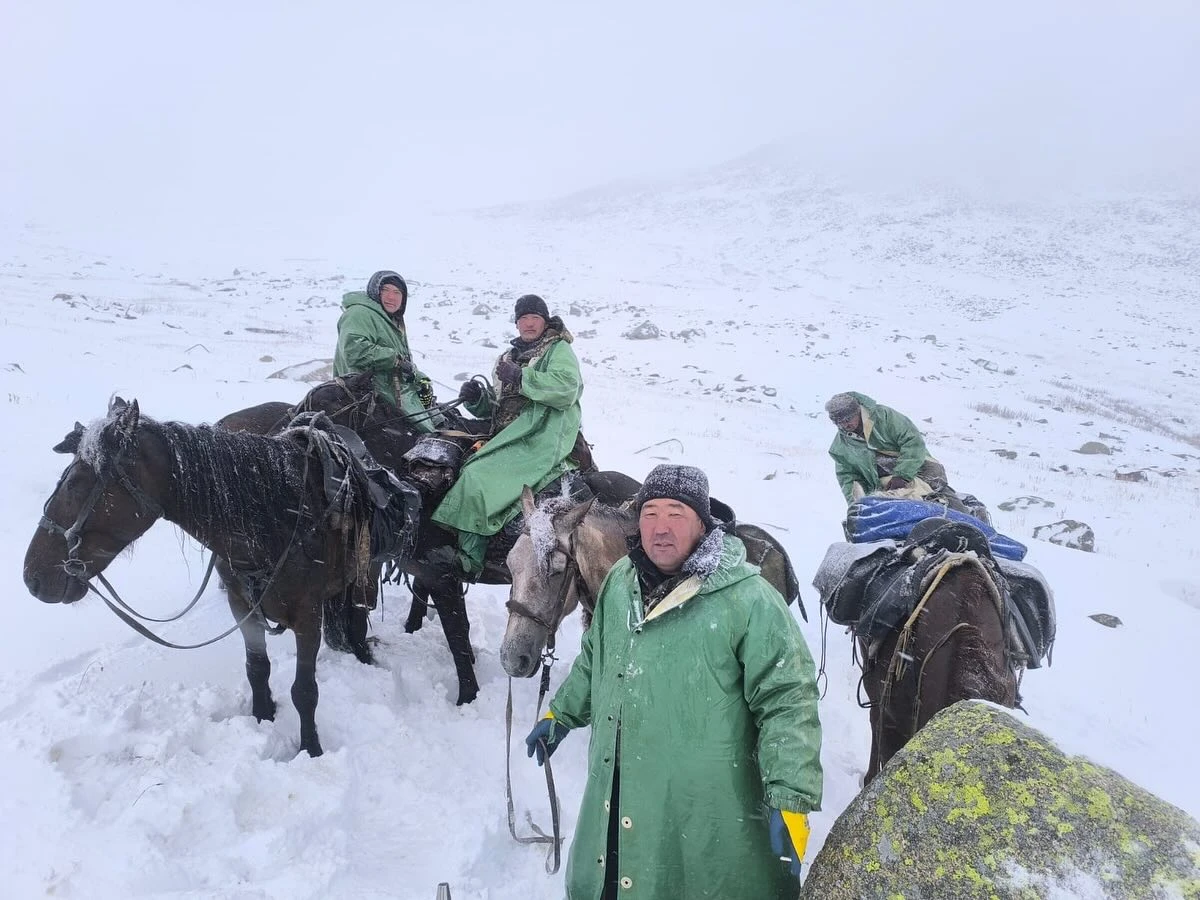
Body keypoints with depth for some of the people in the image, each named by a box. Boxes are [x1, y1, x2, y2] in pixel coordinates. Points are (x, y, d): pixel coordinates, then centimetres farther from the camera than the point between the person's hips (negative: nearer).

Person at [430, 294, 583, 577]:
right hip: (507, 436, 8)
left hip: (540, 438, -8)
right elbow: (495, 407, 27)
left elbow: (566, 389, -15)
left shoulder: (559, 350, 5)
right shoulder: (508, 358, 28)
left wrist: (520, 378, -15)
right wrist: (476, 399, 5)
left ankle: (469, 558, -25)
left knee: (478, 477, -25)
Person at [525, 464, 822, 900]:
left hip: (708, 812, -6)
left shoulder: (749, 599, -19)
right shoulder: (619, 583, 2)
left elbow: (787, 702, -17)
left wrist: (790, 803, -22)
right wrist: (560, 715, 27)